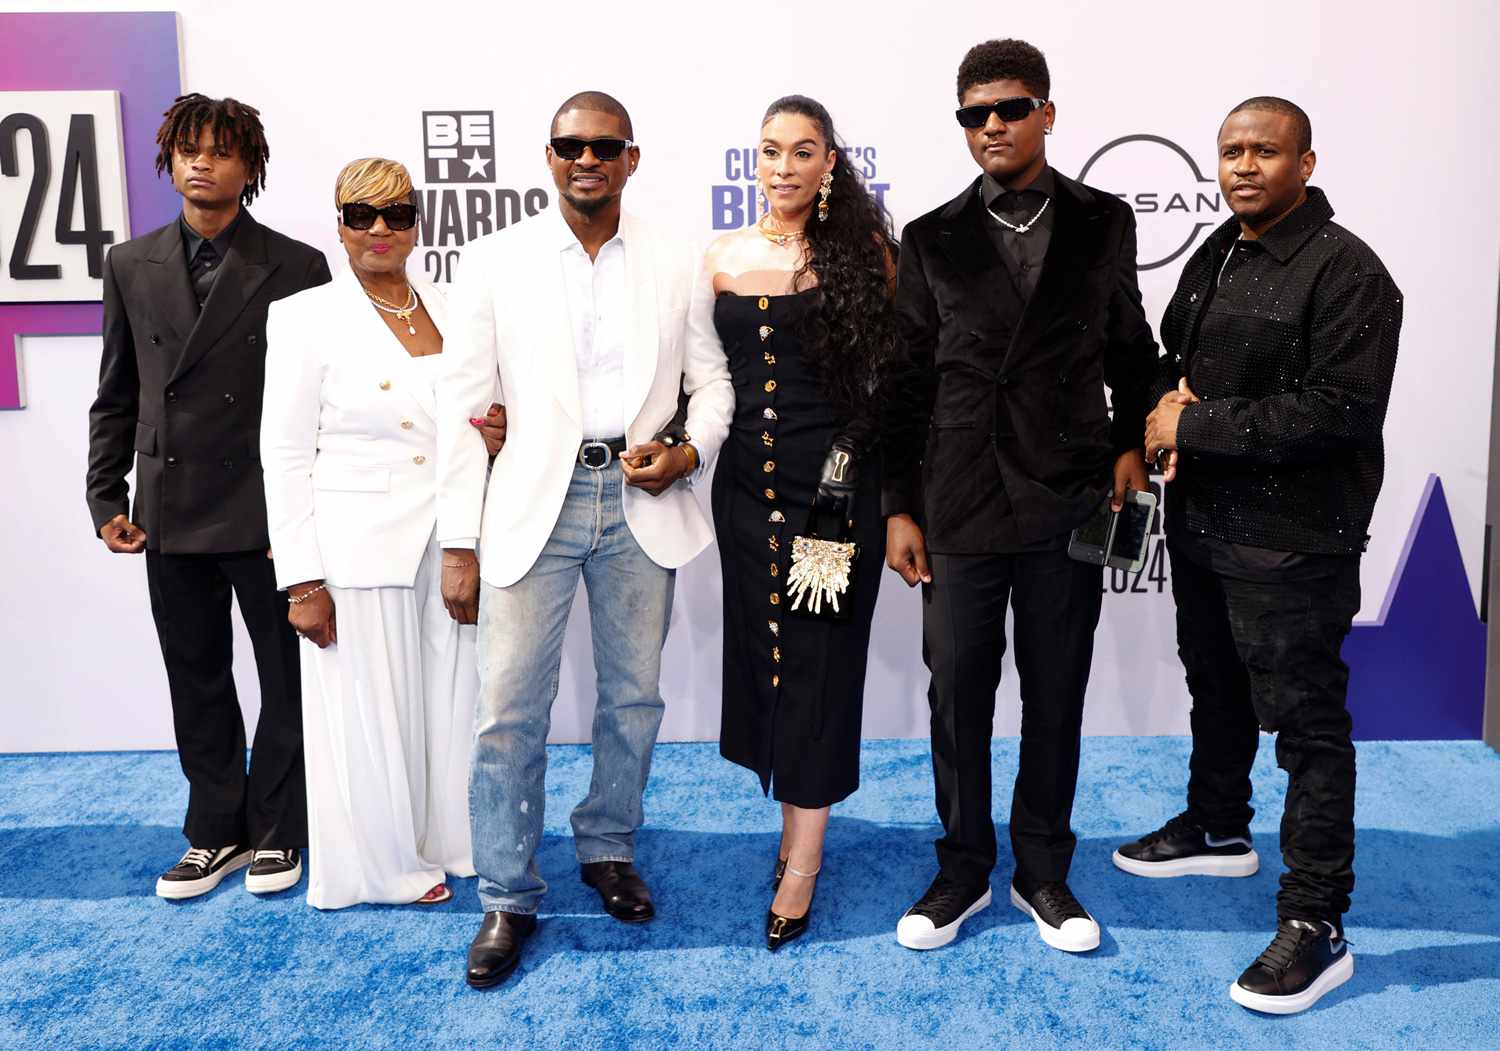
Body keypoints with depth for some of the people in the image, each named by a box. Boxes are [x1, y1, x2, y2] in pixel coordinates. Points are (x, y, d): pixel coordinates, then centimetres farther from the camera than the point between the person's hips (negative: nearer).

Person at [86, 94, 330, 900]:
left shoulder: (297, 267, -3)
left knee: (287, 677, 8)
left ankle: (276, 831, 26)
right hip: (172, 514, 4)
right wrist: (106, 498, 6)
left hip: (269, 513, -3)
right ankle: (217, 833, 28)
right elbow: (116, 395, 11)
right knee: (196, 680, 13)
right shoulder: (131, 266, 8)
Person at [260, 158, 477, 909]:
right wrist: (302, 580, -10)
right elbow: (285, 457, -6)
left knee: (451, 700, 10)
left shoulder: (451, 311, 8)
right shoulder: (306, 317, -3)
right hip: (359, 552, -4)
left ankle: (446, 841, 31)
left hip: (450, 547, 4)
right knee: (367, 712, 7)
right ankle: (382, 863, 27)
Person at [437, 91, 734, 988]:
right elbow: (464, 406, 0)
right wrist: (460, 543, -4)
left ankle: (609, 848, 35)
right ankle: (510, 897, 16)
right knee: (512, 705, -1)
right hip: (533, 503, -1)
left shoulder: (677, 266, 6)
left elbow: (712, 381, 13)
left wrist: (689, 451, -10)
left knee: (634, 695, 12)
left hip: (640, 501, 2)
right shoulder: (497, 262, 2)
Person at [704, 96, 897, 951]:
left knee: (819, 657, 1)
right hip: (748, 479, 3)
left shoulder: (865, 249, -1)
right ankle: (798, 814, 30)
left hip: (838, 480, -3)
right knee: (761, 647, 10)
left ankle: (803, 859, 12)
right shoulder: (724, 258, 6)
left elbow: (901, 362, 0)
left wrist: (898, 483, -7)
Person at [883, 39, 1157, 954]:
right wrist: (900, 508, 1)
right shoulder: (933, 239, 5)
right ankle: (964, 871, 25)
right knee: (957, 697, 7)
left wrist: (1131, 445, -1)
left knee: (1057, 698, 10)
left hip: (1069, 502, 1)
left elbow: (1130, 348, 14)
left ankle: (1043, 872, 28)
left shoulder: (1104, 223, 7)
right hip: (960, 507, 0)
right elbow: (909, 381, 4)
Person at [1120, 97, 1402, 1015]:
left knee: (1307, 723, 0)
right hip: (1202, 524, 8)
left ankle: (1316, 924, 12)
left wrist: (1195, 428, -19)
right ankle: (1218, 830, 44)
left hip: (1292, 543, -8)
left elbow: (1341, 411, -22)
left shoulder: (1345, 270, -14)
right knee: (1217, 689, 22)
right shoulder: (1212, 258, 11)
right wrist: (1167, 402, -2)